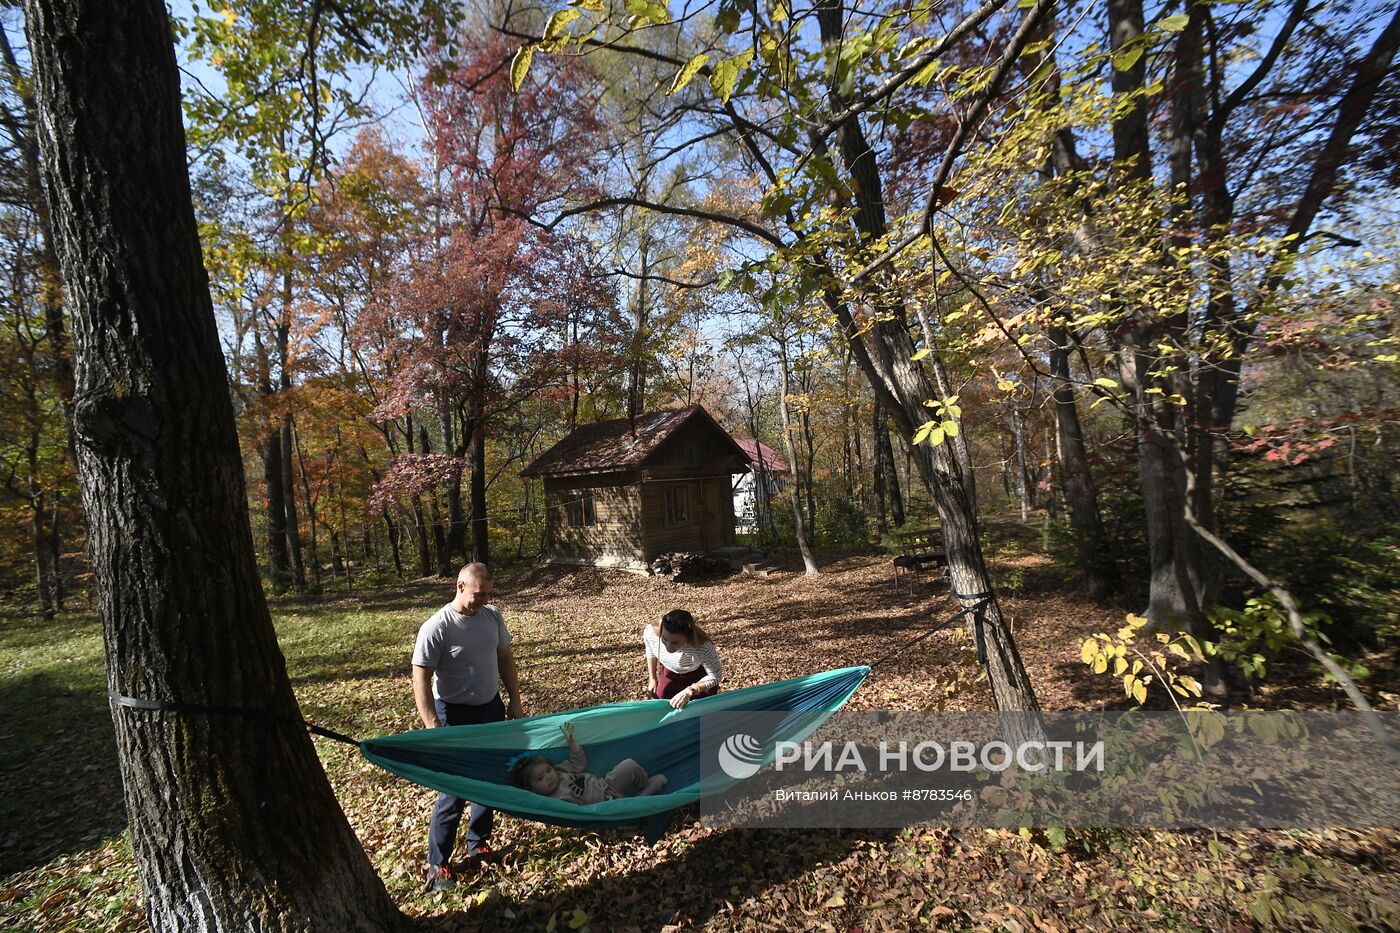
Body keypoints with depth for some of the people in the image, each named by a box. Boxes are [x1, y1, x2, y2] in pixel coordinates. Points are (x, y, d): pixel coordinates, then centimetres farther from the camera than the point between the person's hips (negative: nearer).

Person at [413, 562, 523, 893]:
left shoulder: (492, 616, -4)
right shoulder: (436, 628, -21)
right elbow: (421, 679, -19)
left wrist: (515, 702, 6)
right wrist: (433, 727, -23)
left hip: (491, 708, 6)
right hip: (456, 715, -6)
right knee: (456, 789, 0)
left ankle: (478, 842, 37)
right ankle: (437, 864, 20)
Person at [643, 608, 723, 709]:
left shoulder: (703, 647, -44)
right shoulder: (650, 633, -33)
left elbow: (715, 676, -26)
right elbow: (651, 653, -7)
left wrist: (689, 691, -38)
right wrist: (652, 679, 2)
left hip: (698, 674, -2)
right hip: (669, 672, 3)